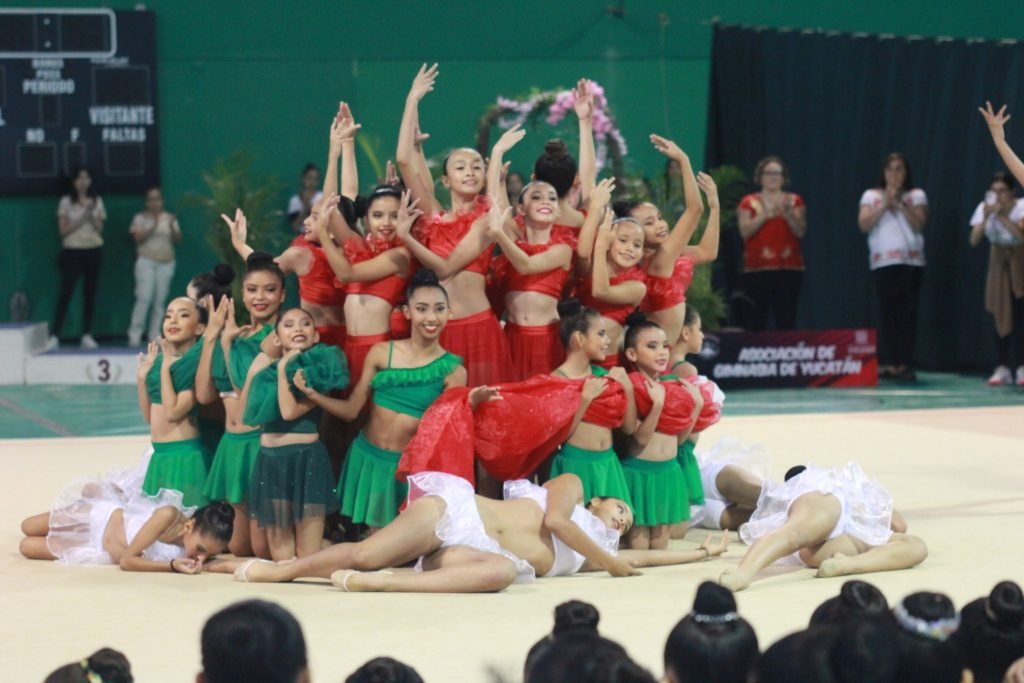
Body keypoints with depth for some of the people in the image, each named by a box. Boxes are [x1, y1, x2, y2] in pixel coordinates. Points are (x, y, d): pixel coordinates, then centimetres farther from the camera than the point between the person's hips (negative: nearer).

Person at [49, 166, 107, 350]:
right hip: (73, 251, -3)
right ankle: (54, 336, -13)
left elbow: (100, 229, 6)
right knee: (65, 293, -10)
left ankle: (87, 335, 8)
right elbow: (63, 229, -6)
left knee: (90, 293, 3)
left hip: (94, 251, 3)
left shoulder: (97, 201, 8)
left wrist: (92, 215, -11)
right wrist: (82, 218, -13)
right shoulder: (66, 202, -1)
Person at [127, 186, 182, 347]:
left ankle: (154, 336, 5)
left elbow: (177, 240, 5)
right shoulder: (141, 217, 2)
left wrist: (172, 227, -13)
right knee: (144, 298, -13)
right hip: (146, 262, -3)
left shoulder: (169, 218, 11)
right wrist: (153, 227, -19)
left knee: (160, 300, 0)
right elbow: (138, 238, -9)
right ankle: (134, 334, -10)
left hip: (166, 263, 3)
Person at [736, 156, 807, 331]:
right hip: (757, 269, -1)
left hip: (789, 268, 1)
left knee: (786, 320, -7)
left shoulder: (795, 201, 12)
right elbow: (745, 232, -3)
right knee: (755, 321, -7)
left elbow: (801, 232, 2)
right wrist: (764, 215, -14)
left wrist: (787, 214, -14)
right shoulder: (749, 202, 9)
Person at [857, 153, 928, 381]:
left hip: (911, 261, 0)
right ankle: (886, 363, -2)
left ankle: (904, 364, -6)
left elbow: (919, 224, -3)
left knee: (907, 312, -5)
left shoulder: (916, 195, 9)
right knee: (887, 311, -4)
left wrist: (900, 204, -11)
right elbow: (864, 225, -2)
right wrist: (885, 205, -10)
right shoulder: (871, 195, 10)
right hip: (882, 262, 0)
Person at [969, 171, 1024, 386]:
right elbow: (974, 241, -17)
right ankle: (1003, 368, 2)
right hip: (999, 263, 3)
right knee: (1000, 316, -1)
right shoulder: (984, 208, -10)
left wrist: (1001, 215, -42)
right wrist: (985, 218, -30)